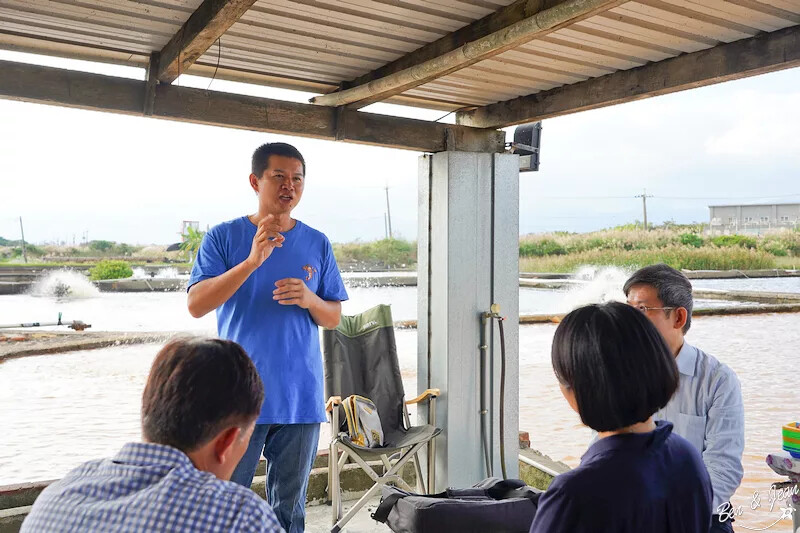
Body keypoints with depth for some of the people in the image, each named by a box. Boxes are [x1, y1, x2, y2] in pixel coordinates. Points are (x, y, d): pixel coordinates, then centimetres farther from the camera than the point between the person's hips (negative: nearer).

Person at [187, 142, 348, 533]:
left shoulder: (317, 244, 7)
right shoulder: (223, 236, -1)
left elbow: (333, 318, 10)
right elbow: (196, 305, -12)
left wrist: (309, 300, -13)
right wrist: (252, 261, -24)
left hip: (300, 397, 2)